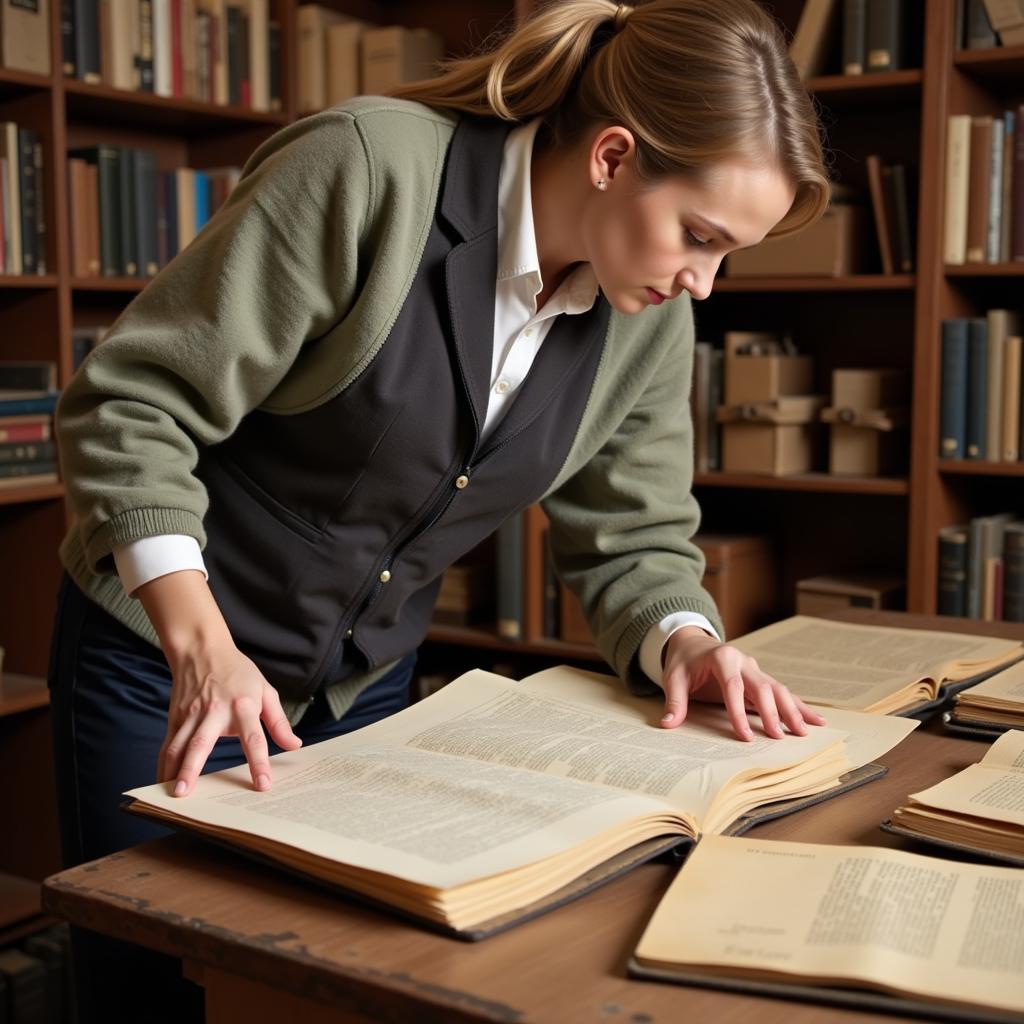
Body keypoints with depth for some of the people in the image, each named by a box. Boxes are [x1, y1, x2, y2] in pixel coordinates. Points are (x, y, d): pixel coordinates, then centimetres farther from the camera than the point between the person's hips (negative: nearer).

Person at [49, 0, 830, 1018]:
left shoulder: (650, 317, -7)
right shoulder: (371, 170, -25)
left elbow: (631, 536, 2)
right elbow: (132, 405, -23)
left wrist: (683, 639, -19)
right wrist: (203, 647, -32)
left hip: (367, 684, 5)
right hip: (168, 652, -5)